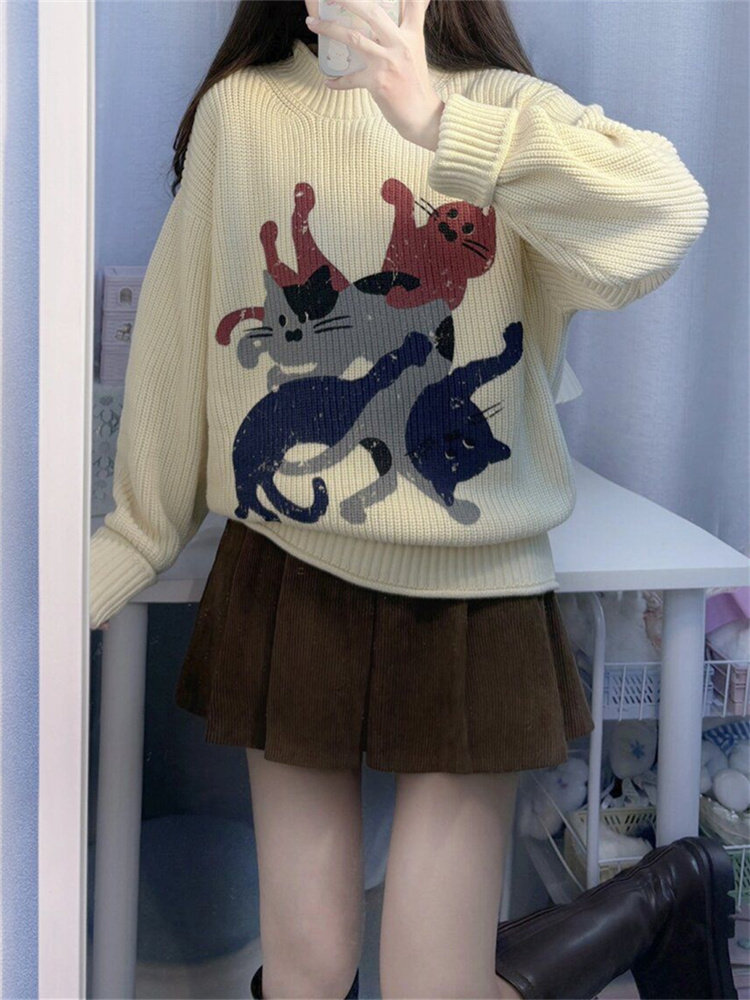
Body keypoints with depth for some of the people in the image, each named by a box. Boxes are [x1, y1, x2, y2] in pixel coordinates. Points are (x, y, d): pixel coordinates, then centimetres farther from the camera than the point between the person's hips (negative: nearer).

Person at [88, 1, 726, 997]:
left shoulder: (505, 109, -1)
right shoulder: (239, 111, 3)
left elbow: (669, 216, -22)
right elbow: (177, 349, 6)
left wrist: (440, 127, -30)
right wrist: (121, 552, 9)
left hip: (476, 603, -1)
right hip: (291, 587, 2)